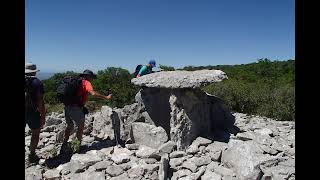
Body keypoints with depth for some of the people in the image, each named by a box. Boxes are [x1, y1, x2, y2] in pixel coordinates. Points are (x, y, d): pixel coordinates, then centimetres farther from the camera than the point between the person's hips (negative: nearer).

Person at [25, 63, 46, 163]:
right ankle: (32, 155, 18)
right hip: (33, 112, -4)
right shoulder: (37, 82, -9)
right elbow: (40, 101, -14)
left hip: (26, 112, 4)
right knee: (35, 133, 13)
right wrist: (43, 116, -9)